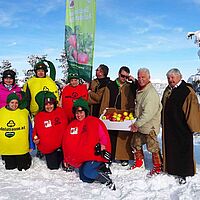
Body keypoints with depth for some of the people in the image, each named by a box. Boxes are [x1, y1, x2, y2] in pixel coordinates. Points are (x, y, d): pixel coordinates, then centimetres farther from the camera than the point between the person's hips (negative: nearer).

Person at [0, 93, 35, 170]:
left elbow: (30, 130, -1)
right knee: (10, 168, 16)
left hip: (22, 149, -2)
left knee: (23, 168, 10)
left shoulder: (24, 113, -6)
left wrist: (31, 145, 0)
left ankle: (28, 158, 39)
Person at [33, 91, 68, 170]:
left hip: (61, 145, -1)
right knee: (53, 166, 8)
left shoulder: (60, 111, -4)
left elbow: (65, 127, 3)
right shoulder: (38, 117, -3)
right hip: (48, 148, 1)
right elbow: (35, 131, 8)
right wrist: (35, 139, -11)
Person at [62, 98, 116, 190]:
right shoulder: (72, 125, 13)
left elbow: (104, 137, -6)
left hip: (95, 155, -6)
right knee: (85, 179, -2)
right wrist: (66, 159, 19)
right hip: (81, 158, 6)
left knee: (87, 172, -27)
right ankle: (100, 169, 19)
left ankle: (108, 181, -9)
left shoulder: (95, 122, -4)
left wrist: (102, 148, -19)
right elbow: (67, 143, 19)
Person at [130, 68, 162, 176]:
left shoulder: (151, 92, -21)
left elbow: (148, 113, -25)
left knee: (152, 147, 0)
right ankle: (139, 163, 34)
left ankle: (158, 167, 17)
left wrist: (137, 124, -22)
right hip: (140, 124, 9)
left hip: (150, 125, -9)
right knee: (135, 143, 16)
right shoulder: (139, 90, 8)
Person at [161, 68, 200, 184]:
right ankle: (171, 169, 28)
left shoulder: (187, 90, -11)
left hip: (182, 128, -7)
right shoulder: (167, 91, 13)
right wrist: (163, 122, 22)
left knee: (183, 150, 0)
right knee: (170, 149, 14)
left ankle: (183, 174, 10)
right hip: (169, 127, 7)